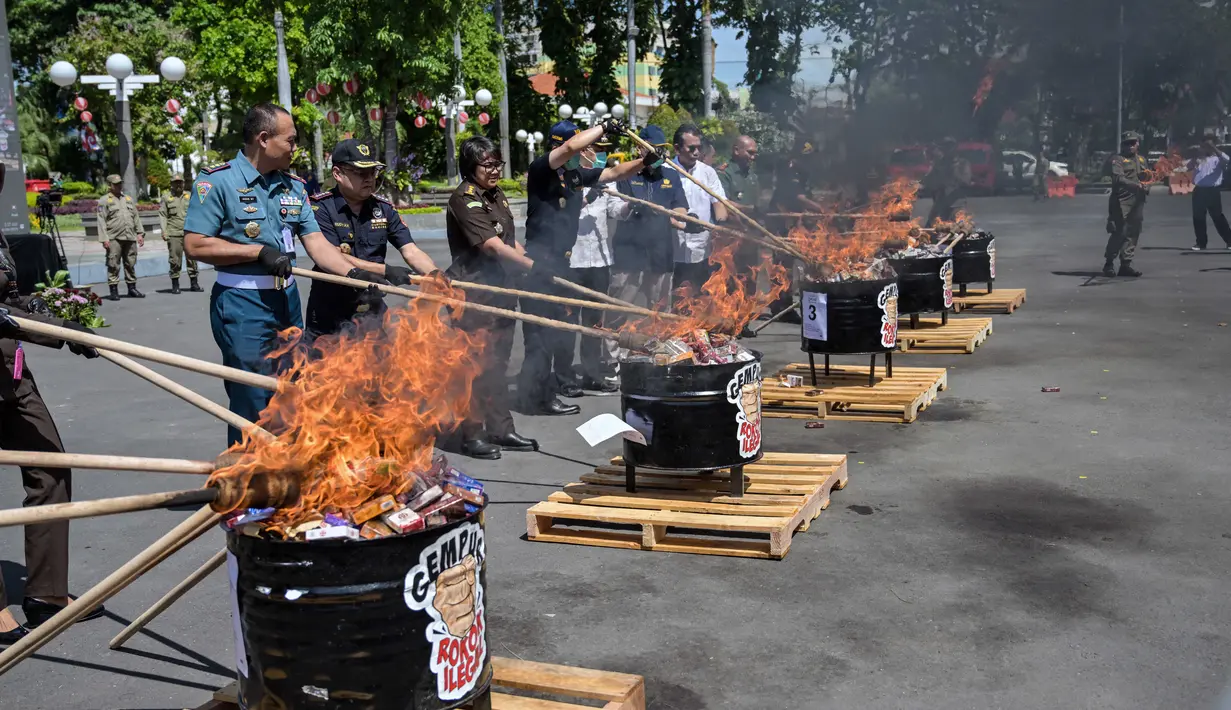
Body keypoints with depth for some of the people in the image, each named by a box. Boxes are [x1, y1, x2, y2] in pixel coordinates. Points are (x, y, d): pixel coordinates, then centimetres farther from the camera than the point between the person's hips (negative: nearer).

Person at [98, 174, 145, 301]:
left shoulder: (129, 199, 18)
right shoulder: (105, 201, 2)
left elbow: (136, 218, 19)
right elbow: (101, 221, -3)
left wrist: (140, 233, 10)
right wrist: (104, 239, -11)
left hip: (130, 238, 5)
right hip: (114, 239, -5)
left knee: (131, 264, 8)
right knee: (113, 265, -4)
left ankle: (132, 288, 15)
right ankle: (113, 291, -1)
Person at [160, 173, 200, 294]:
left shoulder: (189, 196, 14)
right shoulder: (166, 197, 7)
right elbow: (162, 215, 3)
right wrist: (164, 231, -6)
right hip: (174, 234, -2)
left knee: (192, 258, 1)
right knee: (175, 260, -1)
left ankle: (194, 283, 9)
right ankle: (175, 285, 7)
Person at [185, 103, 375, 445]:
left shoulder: (293, 185, 10)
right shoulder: (217, 180, -10)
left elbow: (315, 241, 4)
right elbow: (195, 244, -14)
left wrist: (354, 272, -12)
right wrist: (259, 252, -17)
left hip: (287, 300, 7)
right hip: (242, 305, -7)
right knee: (253, 404, -3)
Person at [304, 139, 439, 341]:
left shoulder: (384, 208, 5)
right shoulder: (320, 207, -9)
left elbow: (411, 251, -2)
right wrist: (386, 271, -26)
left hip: (373, 309, 4)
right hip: (329, 315, -4)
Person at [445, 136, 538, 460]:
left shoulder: (497, 195, 15)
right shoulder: (465, 199, -14)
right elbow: (493, 246, -23)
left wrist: (528, 264, 12)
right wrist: (533, 266, -26)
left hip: (501, 290, 9)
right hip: (474, 296, -9)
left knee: (498, 364, 14)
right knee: (476, 366, -4)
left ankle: (501, 429, 22)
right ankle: (472, 435, 4)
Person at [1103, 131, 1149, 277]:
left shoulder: (1142, 160, 20)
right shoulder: (1118, 159, -2)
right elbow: (1118, 178, -17)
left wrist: (1147, 187, -1)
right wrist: (1136, 185, -30)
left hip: (1138, 203, 7)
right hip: (1122, 202, -6)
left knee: (1133, 233, 5)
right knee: (1119, 233, -12)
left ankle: (1126, 264, 10)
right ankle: (1108, 264, -2)